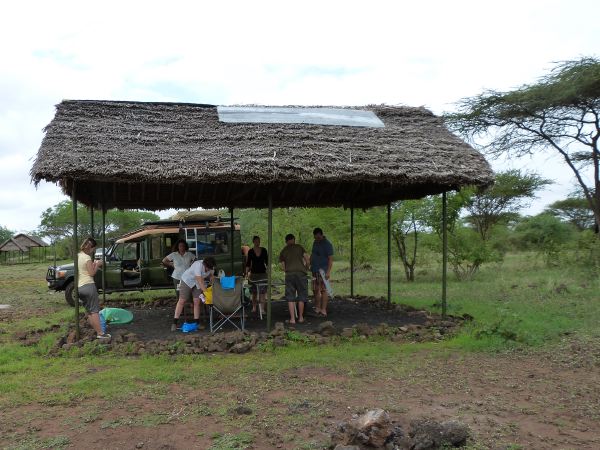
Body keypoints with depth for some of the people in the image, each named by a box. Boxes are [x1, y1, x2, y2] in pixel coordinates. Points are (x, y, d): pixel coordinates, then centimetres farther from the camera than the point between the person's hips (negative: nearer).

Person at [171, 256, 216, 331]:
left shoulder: (211, 267, -16)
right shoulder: (198, 265, -37)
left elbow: (211, 276, 1)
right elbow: (200, 281, -39)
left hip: (198, 284, 5)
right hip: (187, 280, -5)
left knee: (197, 302, -2)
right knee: (182, 301, -4)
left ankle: (197, 322, 6)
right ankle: (174, 323, 0)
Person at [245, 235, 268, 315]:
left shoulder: (264, 250, 4)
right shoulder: (250, 251, 1)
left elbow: (267, 261, 10)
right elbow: (248, 263, 1)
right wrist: (247, 273, -7)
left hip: (262, 272, 0)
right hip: (254, 273, 0)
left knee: (262, 292, -6)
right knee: (254, 292, 6)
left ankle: (262, 309, -7)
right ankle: (254, 308, 19)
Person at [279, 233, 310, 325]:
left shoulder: (283, 251, 13)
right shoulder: (299, 247, 10)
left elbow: (283, 267, 10)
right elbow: (307, 260, 5)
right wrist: (305, 268, 22)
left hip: (289, 275, 1)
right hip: (301, 273, -1)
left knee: (290, 297, 5)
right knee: (301, 296, 9)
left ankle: (292, 318, 2)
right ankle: (300, 317, 16)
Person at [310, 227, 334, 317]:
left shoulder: (327, 244, -8)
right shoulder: (315, 243, 15)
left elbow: (330, 259, -13)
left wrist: (328, 272, -21)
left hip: (323, 270, -7)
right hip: (315, 270, 8)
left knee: (323, 290, -8)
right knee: (315, 290, 9)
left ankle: (323, 310, -6)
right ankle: (317, 309, 17)